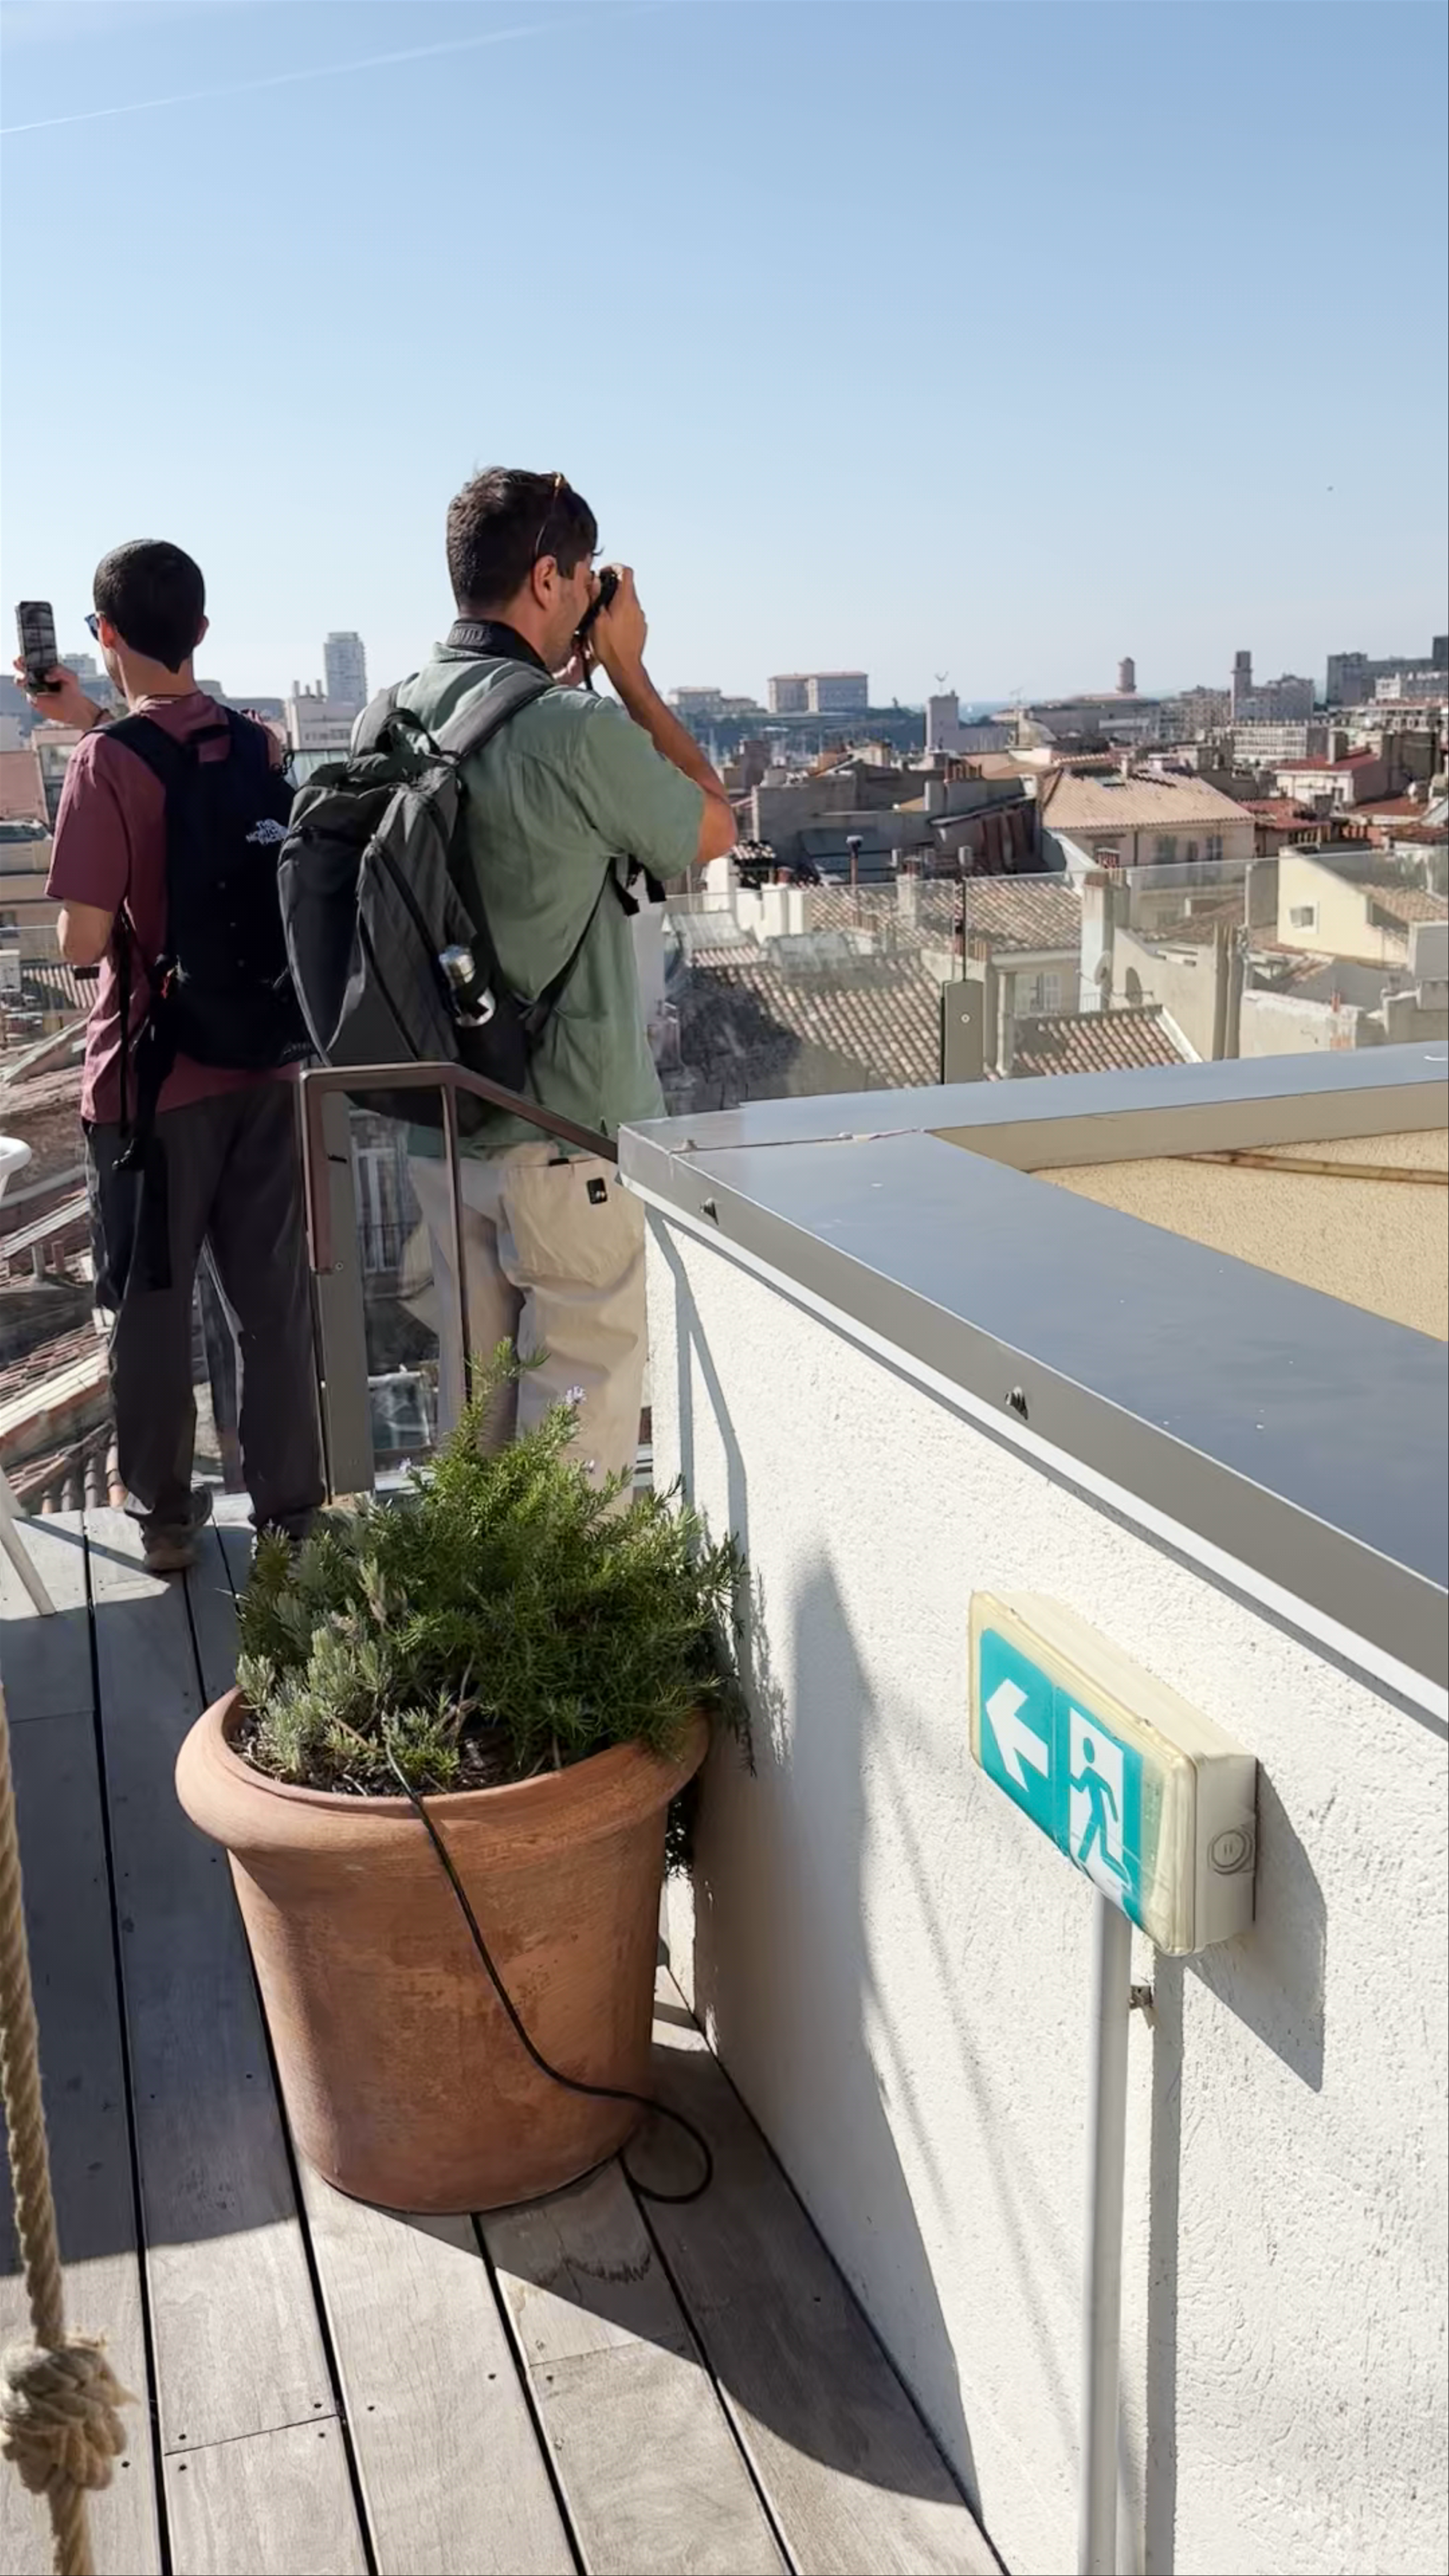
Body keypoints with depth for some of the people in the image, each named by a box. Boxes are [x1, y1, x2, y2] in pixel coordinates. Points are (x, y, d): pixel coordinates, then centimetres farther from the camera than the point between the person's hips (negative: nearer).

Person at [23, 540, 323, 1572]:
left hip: (153, 1075, -5)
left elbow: (83, 941, -17)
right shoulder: (255, 743, 3)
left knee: (152, 1306, 9)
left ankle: (165, 1518, 20)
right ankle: (292, 1508, 20)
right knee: (275, 1300, 11)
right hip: (260, 1062, 5)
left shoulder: (106, 762, -15)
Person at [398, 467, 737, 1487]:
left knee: (476, 1388, 17)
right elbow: (715, 829, -3)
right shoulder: (574, 728, -20)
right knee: (584, 1397, 4)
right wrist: (629, 670, 1)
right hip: (571, 1134, -7)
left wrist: (572, 678, 15)